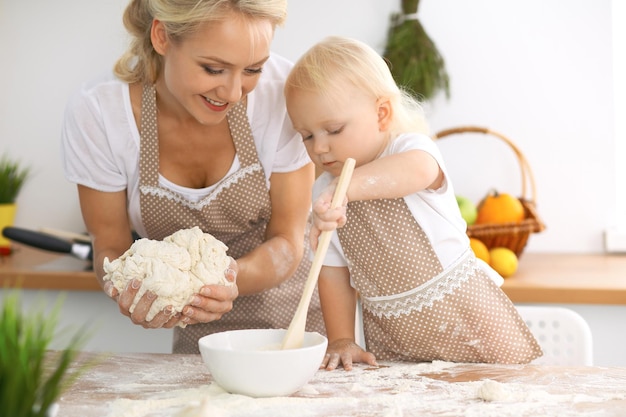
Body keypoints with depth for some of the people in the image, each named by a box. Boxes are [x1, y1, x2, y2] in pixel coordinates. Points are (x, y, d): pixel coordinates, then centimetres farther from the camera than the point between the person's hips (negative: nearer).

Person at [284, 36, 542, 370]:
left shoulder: (411, 147, -16)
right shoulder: (324, 194, 0)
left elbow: (419, 170, -43)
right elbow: (333, 272, 4)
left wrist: (344, 188, -58)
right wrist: (340, 340, -4)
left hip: (464, 316, -4)